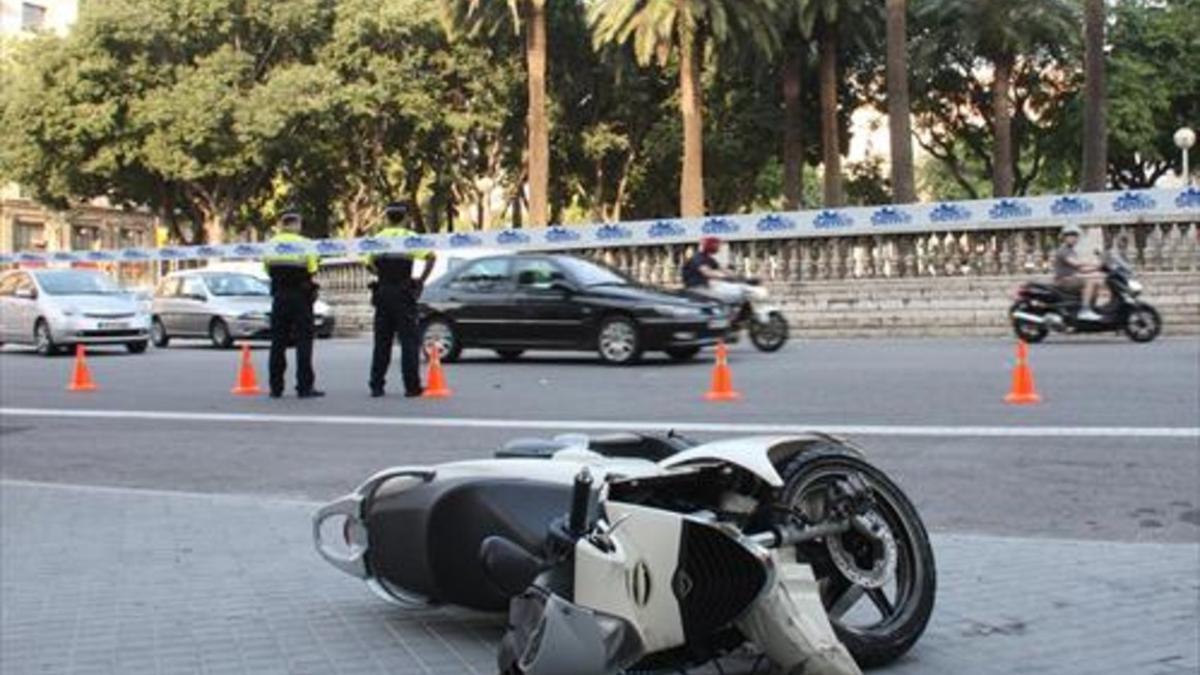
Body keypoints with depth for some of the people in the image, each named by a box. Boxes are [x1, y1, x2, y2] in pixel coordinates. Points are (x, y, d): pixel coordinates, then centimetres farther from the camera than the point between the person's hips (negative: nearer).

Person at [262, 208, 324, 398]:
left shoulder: (270, 244, 2)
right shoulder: (304, 244, -9)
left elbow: (267, 270, 5)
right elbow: (313, 272, -9)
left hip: (279, 297, 4)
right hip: (301, 297, -3)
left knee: (278, 342, 10)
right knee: (303, 341, 0)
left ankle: (275, 387, 11)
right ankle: (305, 386, -4)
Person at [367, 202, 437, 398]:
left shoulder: (378, 238, 7)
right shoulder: (409, 237, -6)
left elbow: (369, 264, 9)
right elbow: (431, 257, -18)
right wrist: (421, 281, -11)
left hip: (382, 292, 4)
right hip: (403, 292, -4)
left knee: (381, 341, 10)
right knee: (409, 340, 0)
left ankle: (376, 385, 10)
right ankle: (412, 386, -2)